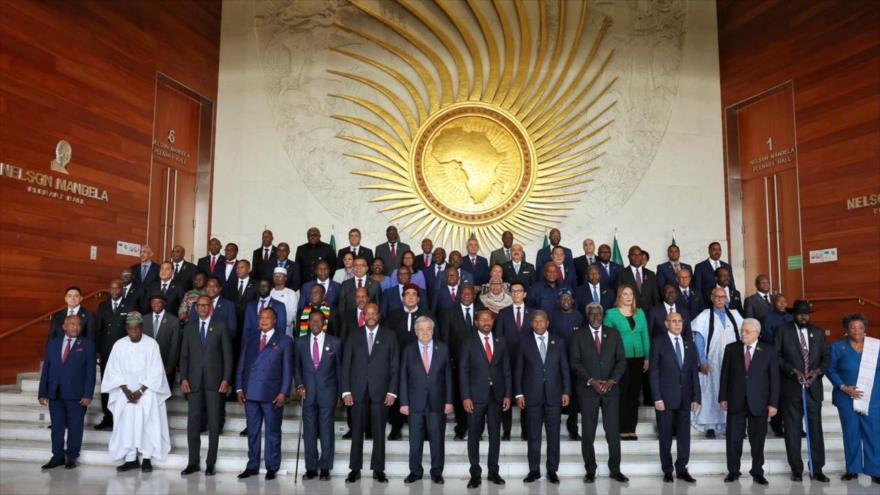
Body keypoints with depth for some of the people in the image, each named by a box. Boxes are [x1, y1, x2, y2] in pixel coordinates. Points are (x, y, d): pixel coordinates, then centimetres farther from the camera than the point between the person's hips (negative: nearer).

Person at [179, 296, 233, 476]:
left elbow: (228, 354, 0)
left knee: (214, 424, 2)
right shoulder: (189, 328, 12)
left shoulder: (221, 326, 3)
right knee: (192, 424, 2)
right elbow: (184, 355, 10)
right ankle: (193, 463, 13)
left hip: (215, 381, -2)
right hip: (194, 382, 2)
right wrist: (183, 378, -1)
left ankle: (210, 463, 9)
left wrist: (226, 379, -7)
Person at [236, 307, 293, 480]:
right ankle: (252, 466, 21)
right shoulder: (249, 339, 13)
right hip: (251, 393, 3)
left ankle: (272, 468, 14)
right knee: (252, 431, 11)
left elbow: (288, 369, -2)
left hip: (272, 394, -3)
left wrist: (283, 393, -9)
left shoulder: (284, 340, 2)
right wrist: (239, 388, 4)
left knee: (272, 432, 4)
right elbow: (241, 365, 12)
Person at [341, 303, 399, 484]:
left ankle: (378, 470, 15)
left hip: (380, 392, -1)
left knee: (379, 432, 5)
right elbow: (346, 365, 5)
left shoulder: (389, 336, 5)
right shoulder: (354, 336, 7)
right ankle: (355, 469, 14)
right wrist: (346, 391, -3)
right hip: (357, 391, 1)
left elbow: (395, 366, 3)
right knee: (357, 431, 5)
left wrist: (392, 392, -4)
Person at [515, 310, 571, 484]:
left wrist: (566, 391, 0)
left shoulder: (558, 343, 6)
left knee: (553, 434, 5)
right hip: (532, 396, -1)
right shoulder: (525, 344, 4)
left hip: (553, 395, 1)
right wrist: (519, 393, -2)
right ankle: (534, 470, 14)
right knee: (533, 435, 5)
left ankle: (552, 470, 15)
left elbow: (565, 369, 6)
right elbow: (518, 371, 4)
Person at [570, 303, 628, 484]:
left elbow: (621, 360, 5)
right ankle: (590, 471, 12)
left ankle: (615, 470, 13)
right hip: (588, 389, -1)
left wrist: (612, 380, -9)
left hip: (611, 388, 1)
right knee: (588, 432, 2)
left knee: (613, 431, 1)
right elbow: (575, 363, -2)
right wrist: (591, 381, -12)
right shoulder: (578, 336, 3)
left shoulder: (613, 334, 9)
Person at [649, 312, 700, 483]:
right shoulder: (658, 342, -3)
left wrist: (696, 397, 3)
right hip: (665, 397, -3)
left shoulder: (689, 344, 10)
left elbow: (694, 373, 10)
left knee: (684, 435, 6)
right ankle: (667, 470, 17)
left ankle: (682, 469, 19)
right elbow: (653, 371, -6)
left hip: (685, 397, 4)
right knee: (665, 436, 5)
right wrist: (657, 398, -11)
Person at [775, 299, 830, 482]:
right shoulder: (783, 331, 1)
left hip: (813, 387, 2)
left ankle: (817, 469, 13)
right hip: (791, 388, -2)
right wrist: (792, 370, -15)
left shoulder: (818, 332, 11)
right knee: (792, 430, 3)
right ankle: (796, 469, 13)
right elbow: (776, 356, -3)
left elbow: (826, 356, 10)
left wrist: (818, 371, -8)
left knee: (816, 428, 3)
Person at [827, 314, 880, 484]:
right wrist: (843, 387, -10)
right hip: (847, 399, 0)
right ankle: (853, 469, 17)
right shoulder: (838, 347, 0)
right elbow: (831, 370, 2)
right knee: (851, 434, 7)